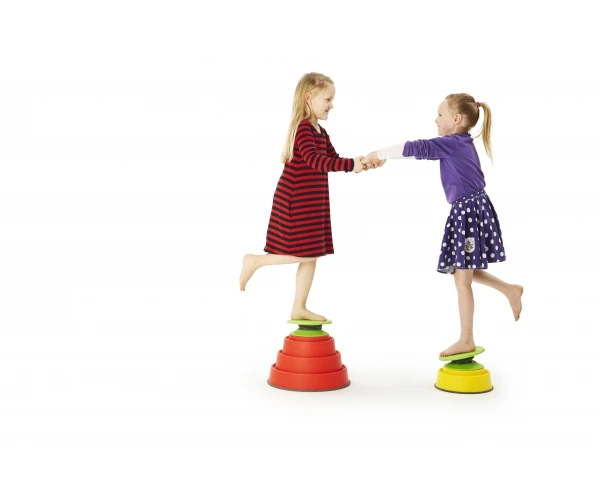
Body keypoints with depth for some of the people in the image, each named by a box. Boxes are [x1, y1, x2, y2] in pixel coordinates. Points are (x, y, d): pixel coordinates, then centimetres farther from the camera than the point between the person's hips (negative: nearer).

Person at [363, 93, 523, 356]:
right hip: (469, 209, 10)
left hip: (468, 211, -10)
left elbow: (416, 148, -15)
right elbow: (422, 151, 19)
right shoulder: (461, 143, 14)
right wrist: (384, 157, 16)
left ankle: (466, 340, 10)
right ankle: (510, 290, 29)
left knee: (462, 278, -1)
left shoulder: (452, 143, -14)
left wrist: (378, 153, -5)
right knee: (464, 272, 21)